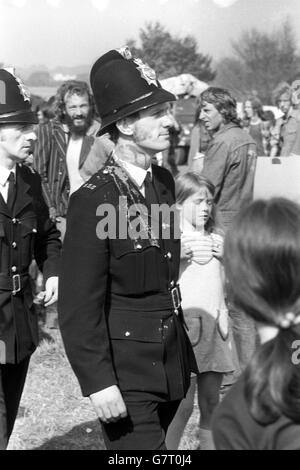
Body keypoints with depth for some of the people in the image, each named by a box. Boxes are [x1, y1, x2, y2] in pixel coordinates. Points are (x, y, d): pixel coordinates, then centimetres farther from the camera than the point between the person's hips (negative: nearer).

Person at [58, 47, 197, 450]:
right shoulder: (93, 201, -17)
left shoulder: (164, 182, 7)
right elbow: (79, 307, -17)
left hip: (170, 366, 7)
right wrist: (98, 383, -20)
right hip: (125, 373, -7)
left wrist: (183, 354, 17)